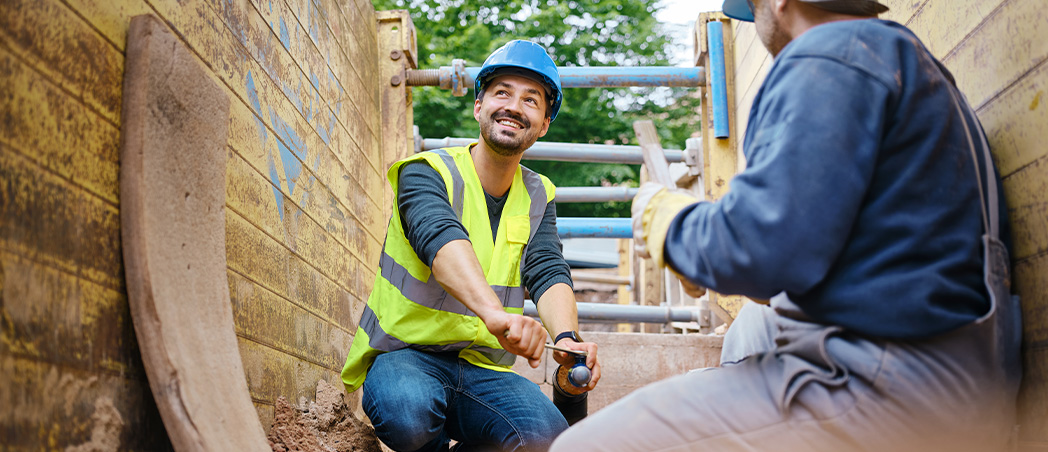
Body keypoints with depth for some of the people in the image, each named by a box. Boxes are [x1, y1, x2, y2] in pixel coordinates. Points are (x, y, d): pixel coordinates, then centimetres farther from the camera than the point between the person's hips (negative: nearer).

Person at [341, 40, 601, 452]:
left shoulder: (537, 197, 9)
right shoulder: (426, 172, -9)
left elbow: (548, 272, -7)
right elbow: (441, 237, -30)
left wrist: (567, 336, -30)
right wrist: (493, 312, -50)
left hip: (484, 368, 4)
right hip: (405, 355, -3)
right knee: (409, 414, -37)